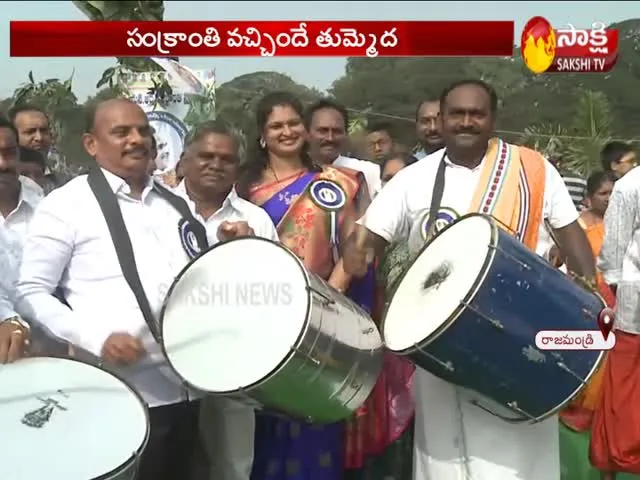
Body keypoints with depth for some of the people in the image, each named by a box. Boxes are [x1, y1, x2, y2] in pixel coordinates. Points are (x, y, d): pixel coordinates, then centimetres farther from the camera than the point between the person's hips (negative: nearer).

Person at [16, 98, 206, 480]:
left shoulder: (174, 203, 14)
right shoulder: (66, 204, -4)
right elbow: (31, 295, -6)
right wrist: (98, 338, -18)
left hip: (185, 386, 6)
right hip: (120, 397, -6)